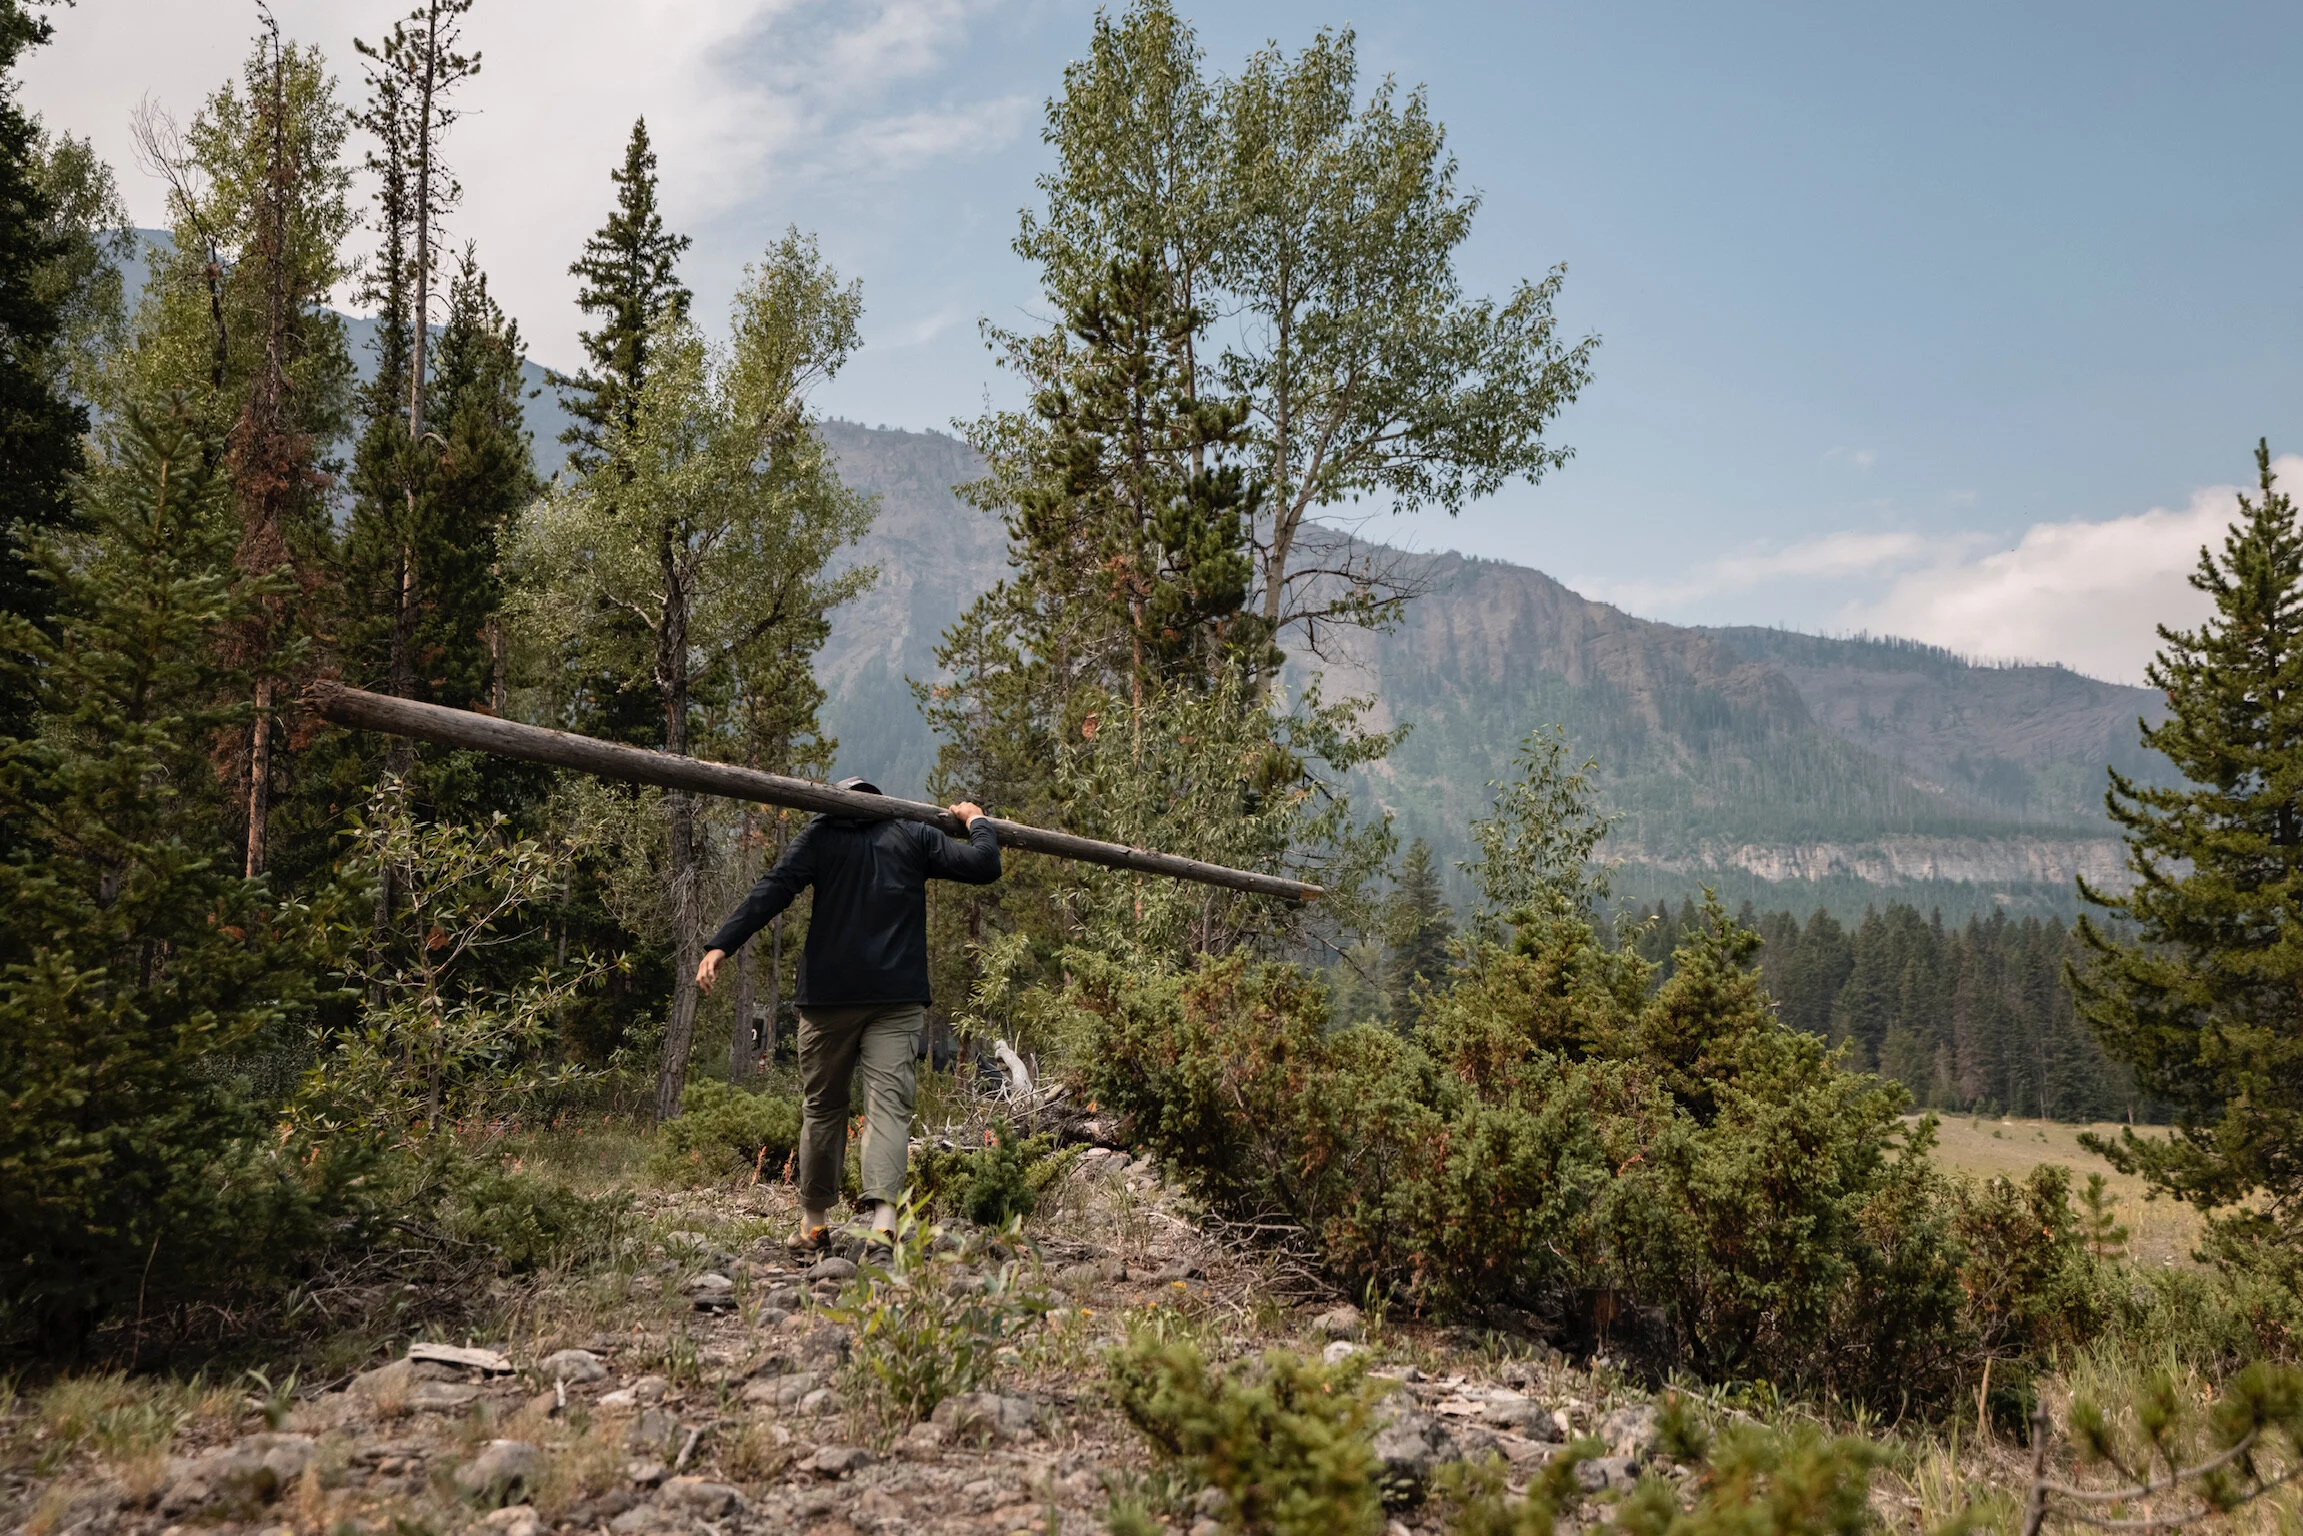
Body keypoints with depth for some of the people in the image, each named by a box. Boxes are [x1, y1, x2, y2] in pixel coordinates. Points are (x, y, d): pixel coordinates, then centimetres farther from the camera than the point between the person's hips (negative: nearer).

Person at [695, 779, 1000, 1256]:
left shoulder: (819, 835, 10)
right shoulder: (914, 835, 12)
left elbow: (773, 890, -3)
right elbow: (984, 866, 7)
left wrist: (720, 945, -10)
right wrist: (977, 821, 26)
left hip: (829, 994, 0)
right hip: (899, 996, 0)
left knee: (822, 1106, 12)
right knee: (889, 1101, -6)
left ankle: (814, 1223, 18)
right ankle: (883, 1215, -25)